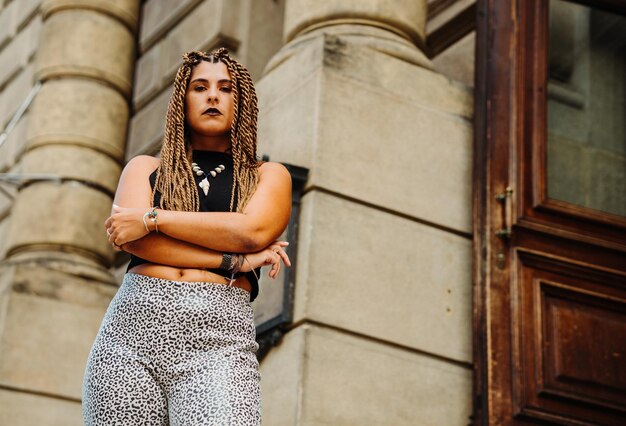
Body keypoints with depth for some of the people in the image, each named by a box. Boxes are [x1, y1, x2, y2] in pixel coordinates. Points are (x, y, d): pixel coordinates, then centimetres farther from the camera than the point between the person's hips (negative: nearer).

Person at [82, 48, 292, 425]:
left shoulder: (268, 176, 18)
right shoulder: (146, 168, 20)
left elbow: (252, 231, -3)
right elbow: (131, 238, 1)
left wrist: (153, 218, -1)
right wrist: (233, 260, -4)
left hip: (218, 340, -2)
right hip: (132, 327, 2)